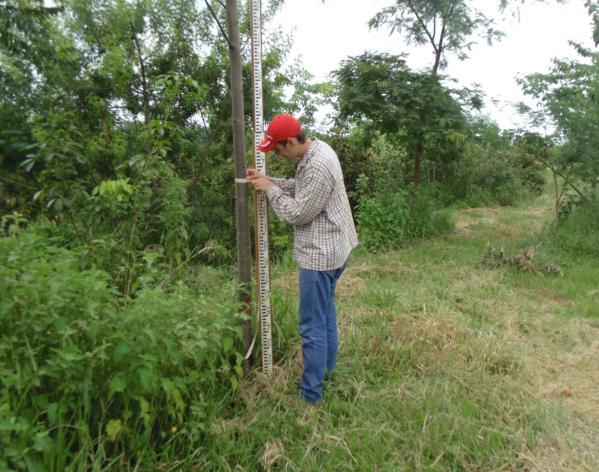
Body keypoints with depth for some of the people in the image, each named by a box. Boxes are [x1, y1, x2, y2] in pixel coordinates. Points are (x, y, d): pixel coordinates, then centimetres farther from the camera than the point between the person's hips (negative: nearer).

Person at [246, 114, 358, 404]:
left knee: (313, 325, 0)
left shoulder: (317, 167, -27)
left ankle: (311, 394, 15)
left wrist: (270, 189, -10)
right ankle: (327, 366, 44)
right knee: (325, 310, 25)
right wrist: (268, 181, 3)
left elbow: (297, 214, -22)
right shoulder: (316, 149, 5)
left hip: (320, 252, -11)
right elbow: (301, 189, 13)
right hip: (331, 247, 11)